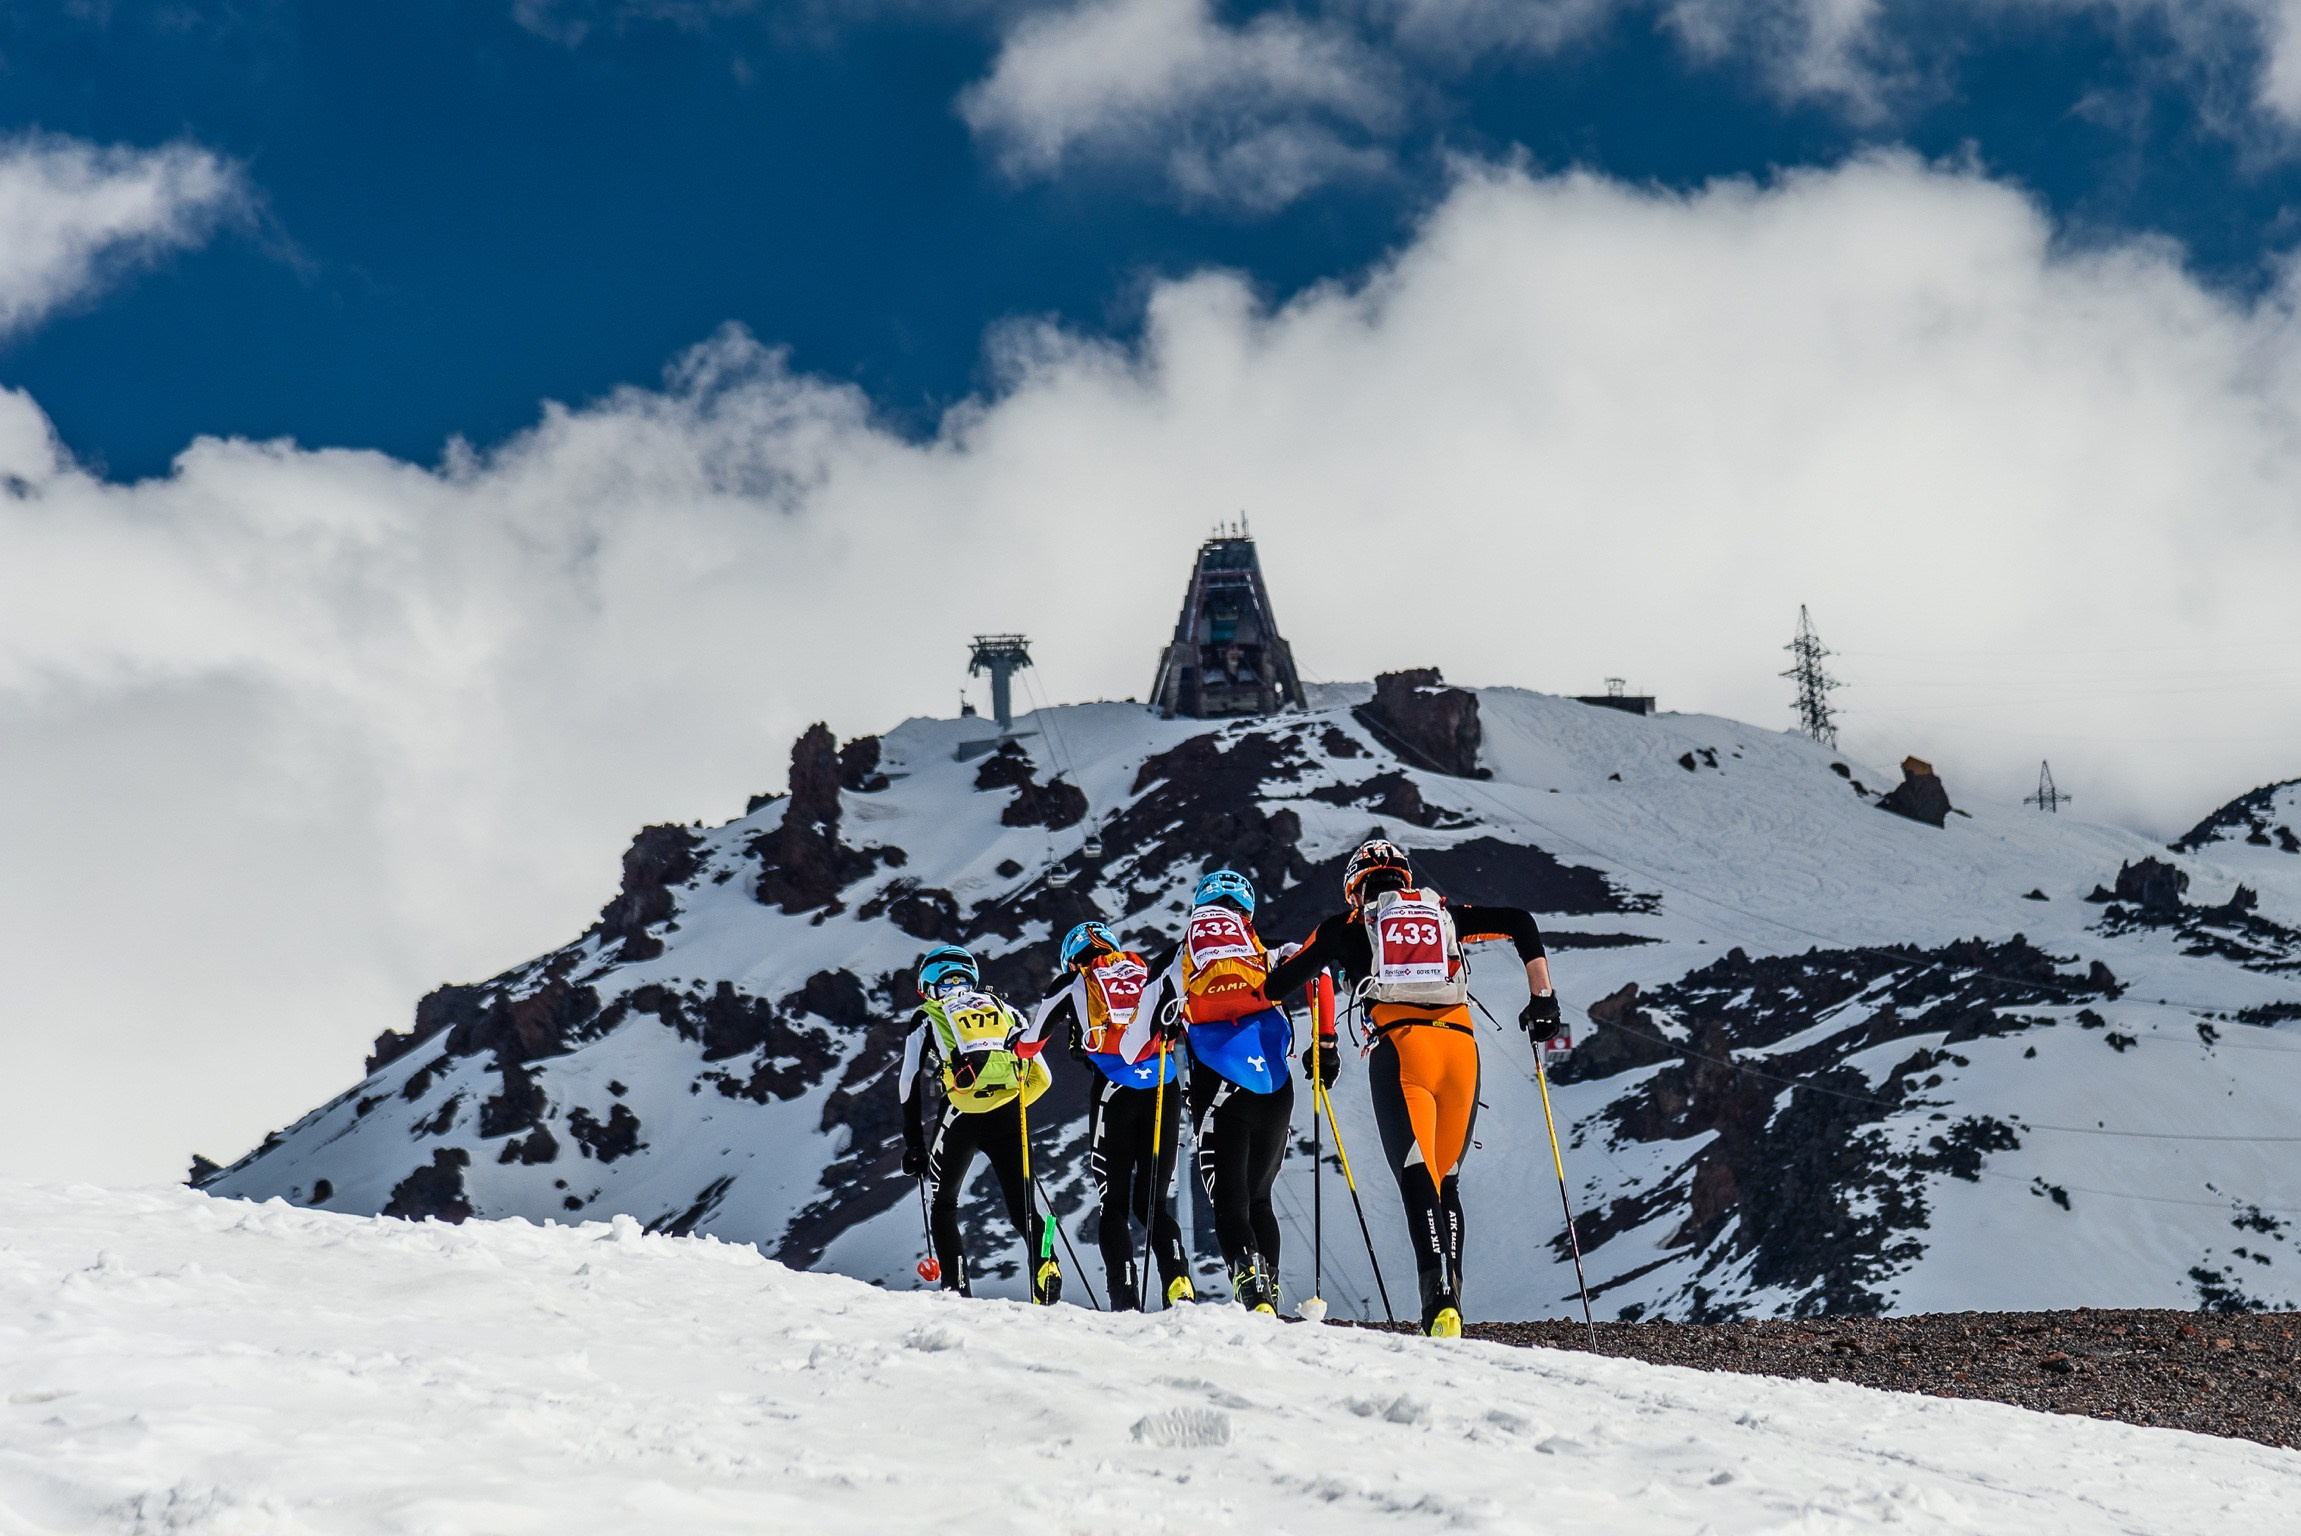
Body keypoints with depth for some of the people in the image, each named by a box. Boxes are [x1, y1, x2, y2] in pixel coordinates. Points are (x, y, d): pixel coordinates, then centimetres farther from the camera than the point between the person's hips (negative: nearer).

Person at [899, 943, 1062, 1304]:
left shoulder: (928, 1017, 15)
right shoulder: (1005, 1011, 23)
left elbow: (911, 1085, 8)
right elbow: (1041, 1077, 20)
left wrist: (914, 1145, 13)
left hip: (962, 1115, -2)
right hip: (1009, 1118, 2)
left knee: (943, 1205, 18)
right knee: (1023, 1210, 7)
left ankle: (955, 1288, 4)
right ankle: (1046, 1271, -18)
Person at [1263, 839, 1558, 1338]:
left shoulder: (1349, 924, 20)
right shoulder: (1446, 914, 25)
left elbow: (1281, 982, 16)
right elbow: (1521, 923, 16)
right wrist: (1543, 998, 17)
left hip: (1398, 1048, -3)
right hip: (1461, 1046, 3)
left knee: (1419, 1180, -10)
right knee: (1447, 1181, 14)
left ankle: (1439, 1291, -30)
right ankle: (1450, 1308, 4)